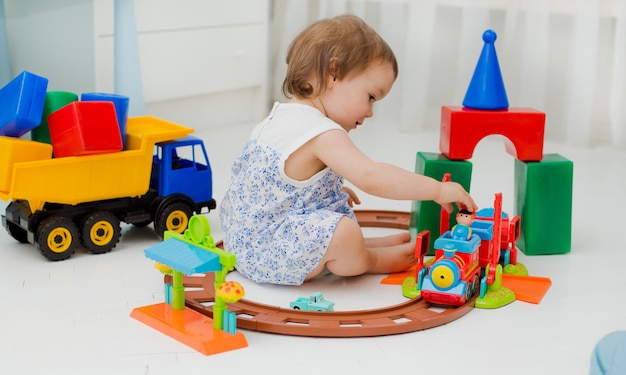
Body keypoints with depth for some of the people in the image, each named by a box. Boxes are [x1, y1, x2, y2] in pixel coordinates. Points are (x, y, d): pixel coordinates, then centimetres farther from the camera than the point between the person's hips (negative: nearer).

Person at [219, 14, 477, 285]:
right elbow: (370, 177, -35)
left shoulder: (281, 116, 9)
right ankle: (373, 260, -1)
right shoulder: (321, 134, -24)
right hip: (268, 254, -11)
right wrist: (438, 190, -28)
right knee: (344, 236, -29)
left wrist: (335, 190, 22)